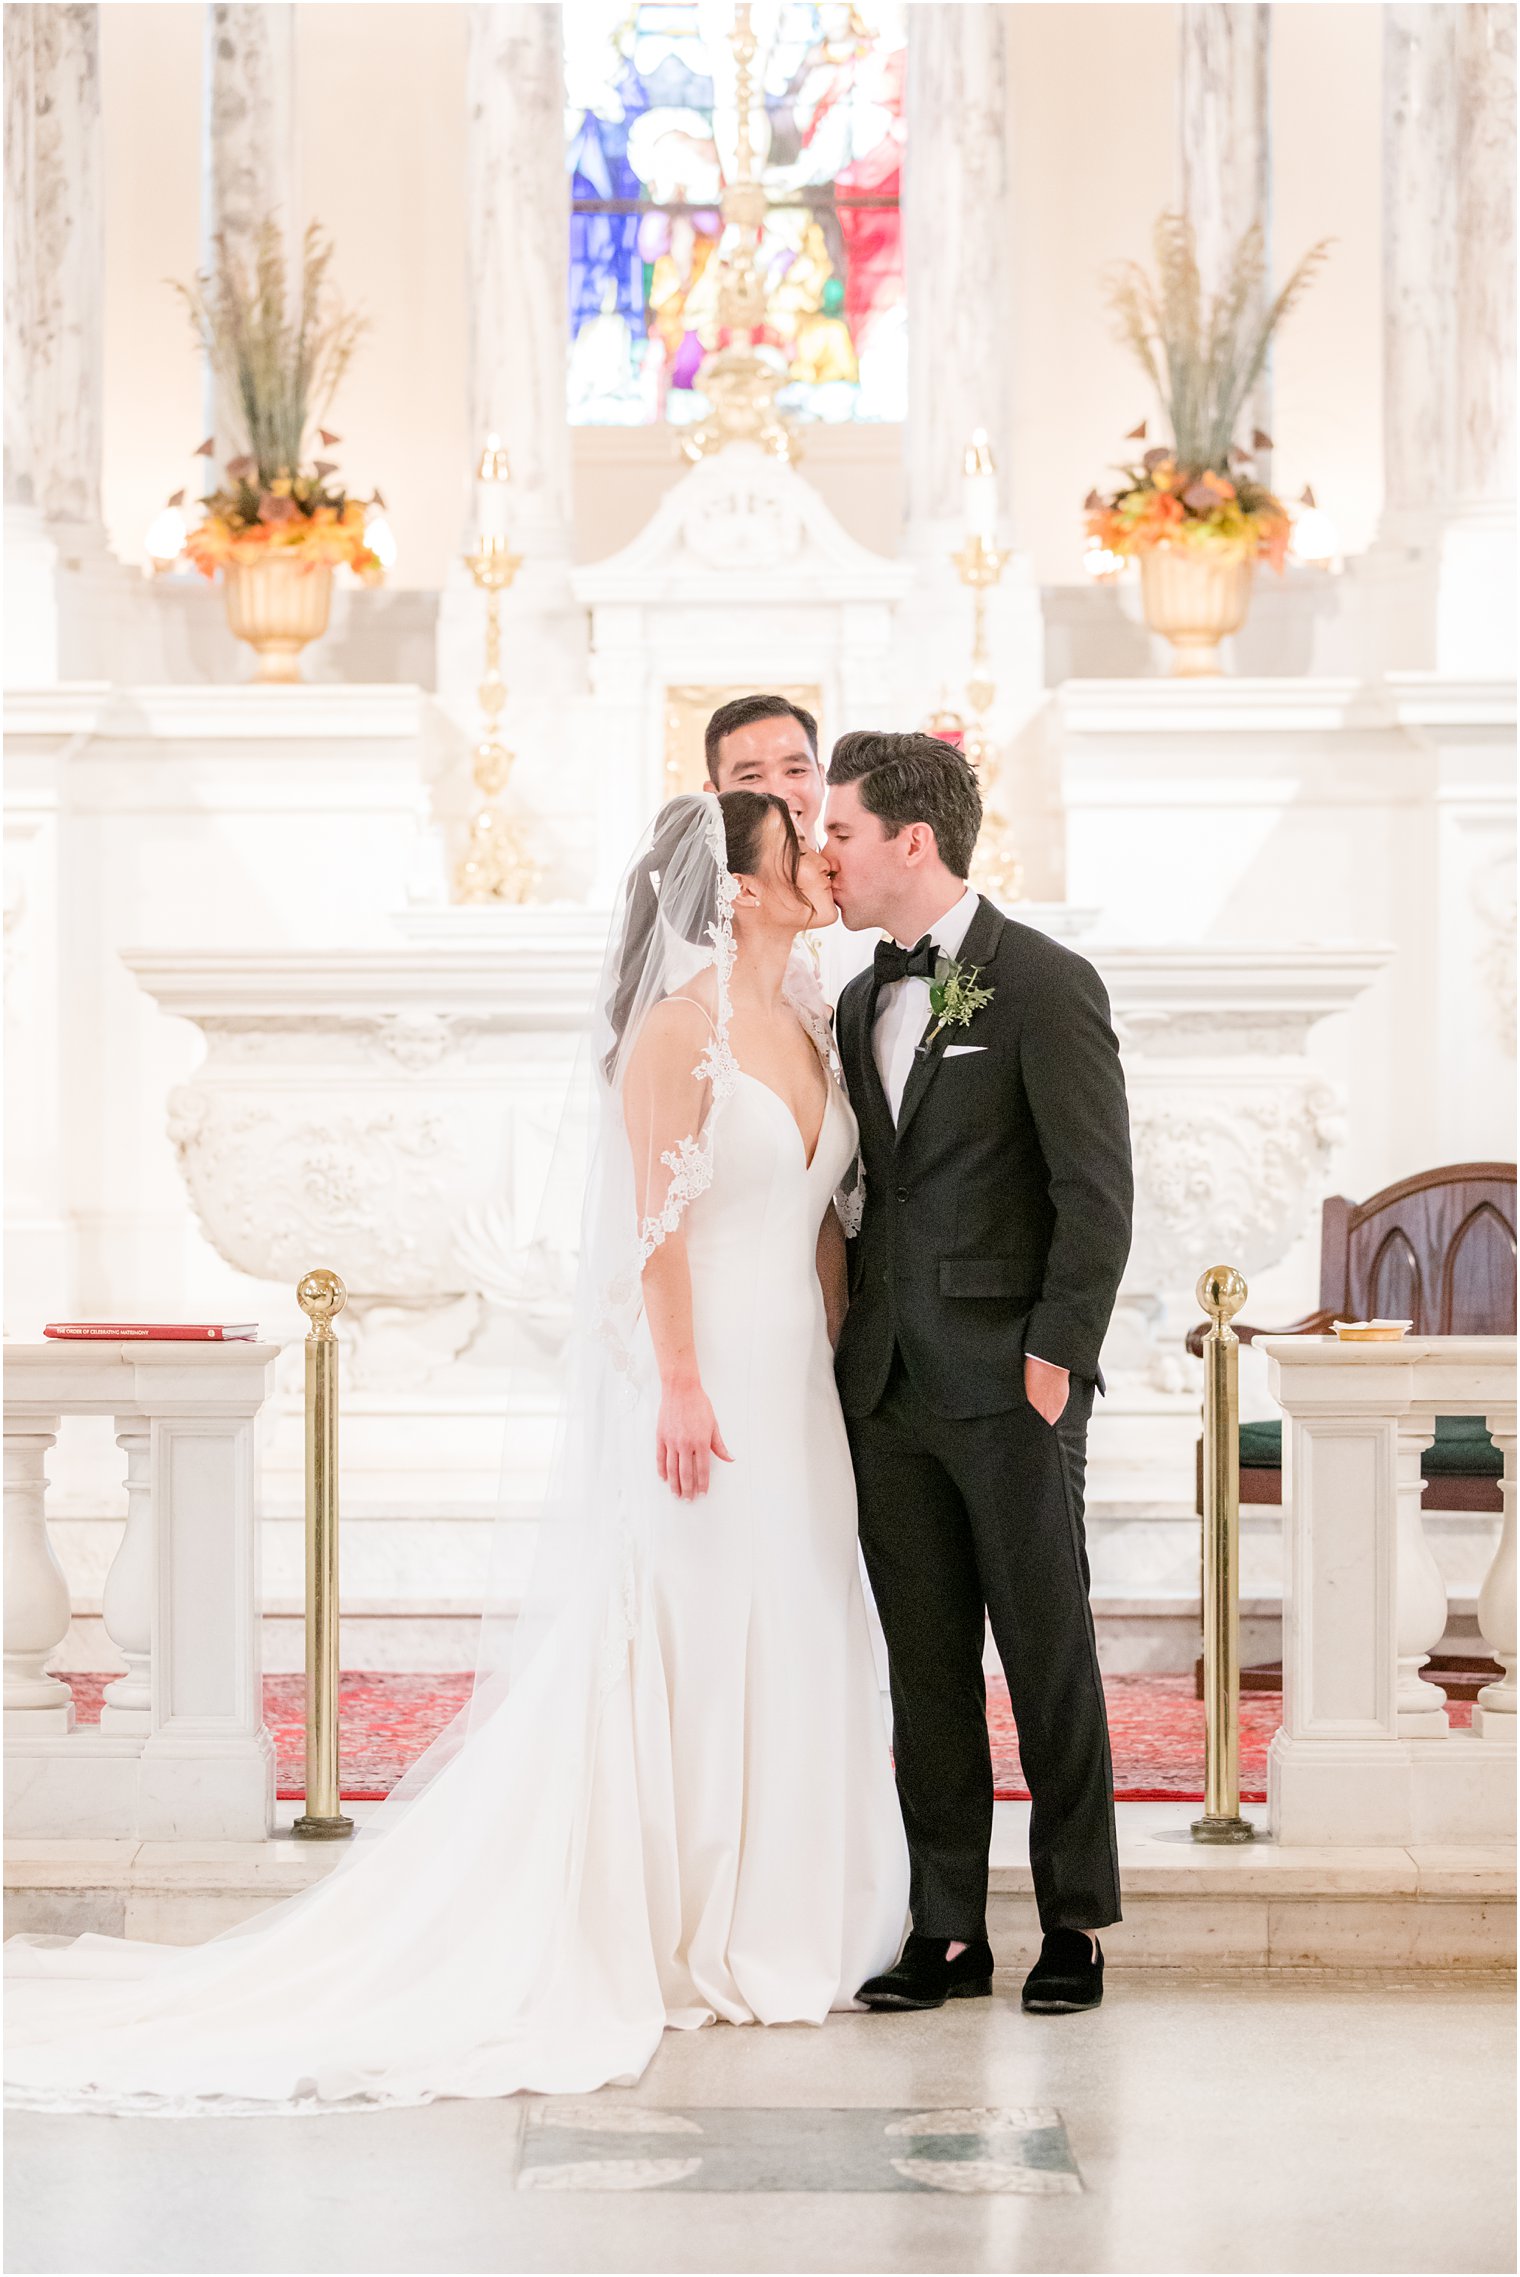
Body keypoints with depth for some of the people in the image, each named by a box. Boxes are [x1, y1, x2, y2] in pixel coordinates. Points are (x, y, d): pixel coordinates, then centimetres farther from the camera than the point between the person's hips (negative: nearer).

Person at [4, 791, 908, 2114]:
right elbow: (661, 1220, -15)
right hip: (702, 1376, -8)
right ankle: (677, 1943, 5)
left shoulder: (808, 1023, 12)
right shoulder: (676, 1026, -11)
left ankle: (764, 1930, 18)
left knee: (785, 1650, 10)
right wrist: (681, 1385, -20)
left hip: (797, 1384, 8)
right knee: (682, 1650, -2)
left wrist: (839, 1368, 10)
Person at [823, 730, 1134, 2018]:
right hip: (888, 1392, 6)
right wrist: (851, 1356, 10)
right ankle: (948, 1931, 11)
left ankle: (1077, 1923, 10)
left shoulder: (1046, 985, -6)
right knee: (926, 1665, 7)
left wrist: (1056, 1356, -14)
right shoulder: (861, 1007, 15)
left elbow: (1099, 1192, -9)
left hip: (1009, 1386, -6)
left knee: (1048, 1655, 1)